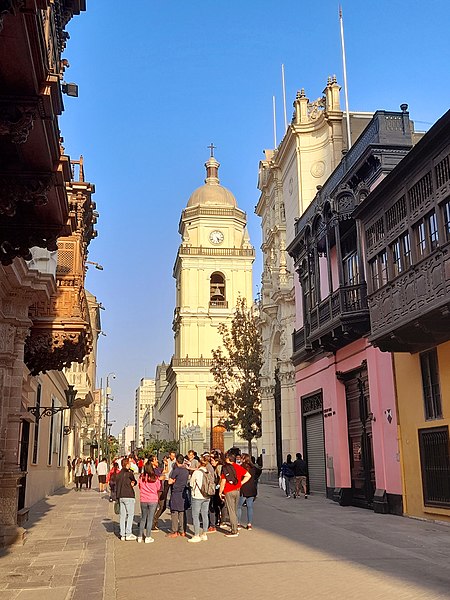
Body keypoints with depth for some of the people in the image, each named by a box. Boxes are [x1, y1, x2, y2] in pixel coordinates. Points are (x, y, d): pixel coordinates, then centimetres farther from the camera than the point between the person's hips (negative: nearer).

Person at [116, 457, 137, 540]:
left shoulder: (119, 474, 8)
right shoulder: (129, 473, -12)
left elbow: (117, 485, 12)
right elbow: (134, 482, 0)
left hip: (120, 496, 7)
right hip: (128, 496, -7)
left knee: (123, 515, 10)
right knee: (130, 514, 0)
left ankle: (122, 534, 12)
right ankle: (128, 534, -2)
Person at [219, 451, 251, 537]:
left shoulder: (225, 468, -11)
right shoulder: (238, 467, 2)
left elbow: (223, 482, -12)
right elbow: (248, 475, 2)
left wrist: (220, 492, -1)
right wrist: (240, 483, 7)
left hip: (228, 492, -5)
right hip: (237, 490, 5)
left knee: (231, 511, 1)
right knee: (235, 511, 16)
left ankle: (234, 531, 3)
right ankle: (235, 529, 21)